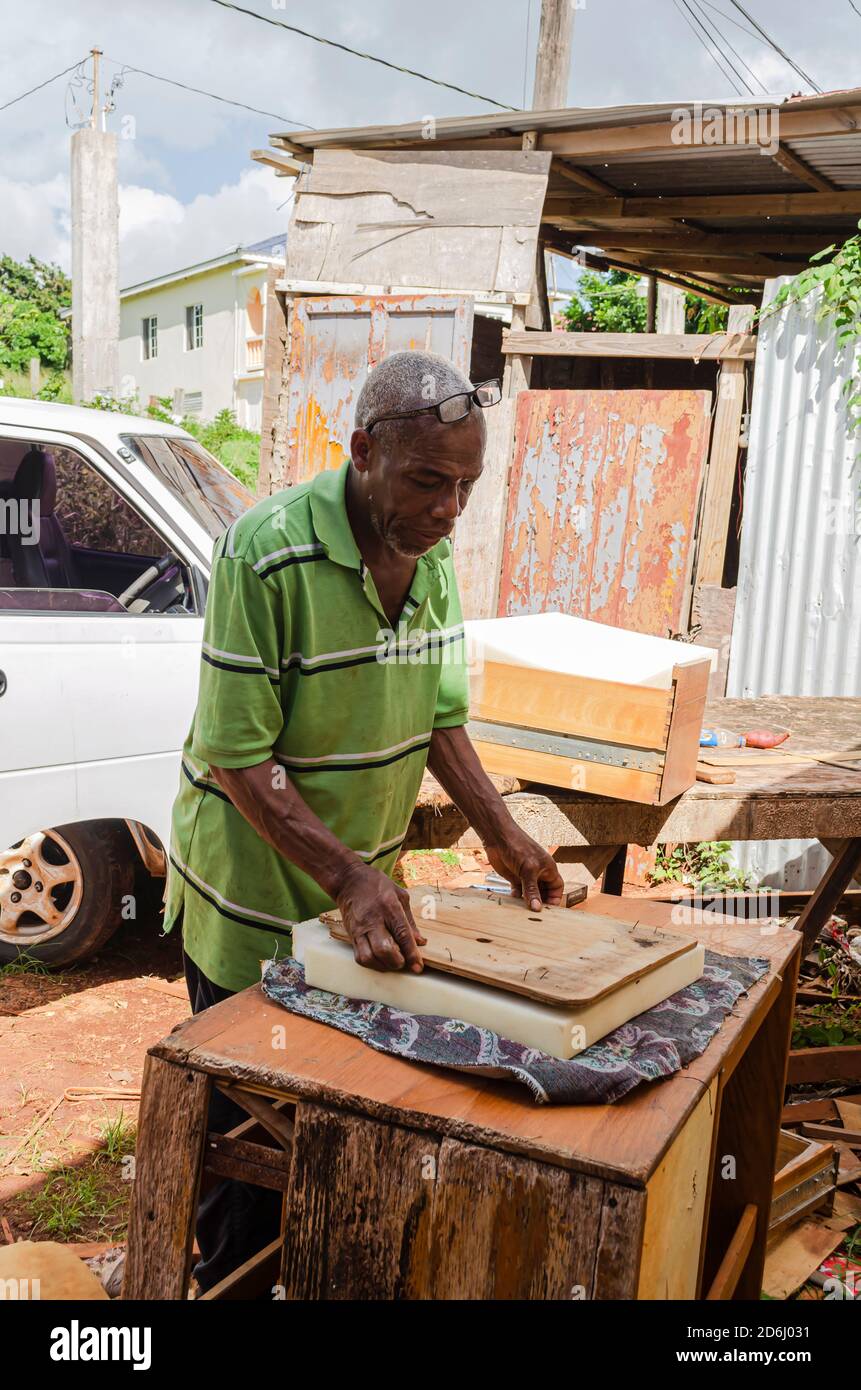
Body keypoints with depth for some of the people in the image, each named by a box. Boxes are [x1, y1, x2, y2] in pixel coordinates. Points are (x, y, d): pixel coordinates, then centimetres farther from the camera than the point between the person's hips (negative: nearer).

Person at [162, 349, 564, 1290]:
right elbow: (238, 758, -23)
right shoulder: (267, 554, -25)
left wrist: (499, 832, -2)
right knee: (250, 1117, 12)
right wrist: (348, 876, -29)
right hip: (255, 890, -6)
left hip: (365, 879, 6)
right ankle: (227, 1279, 36)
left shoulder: (432, 550, -3)